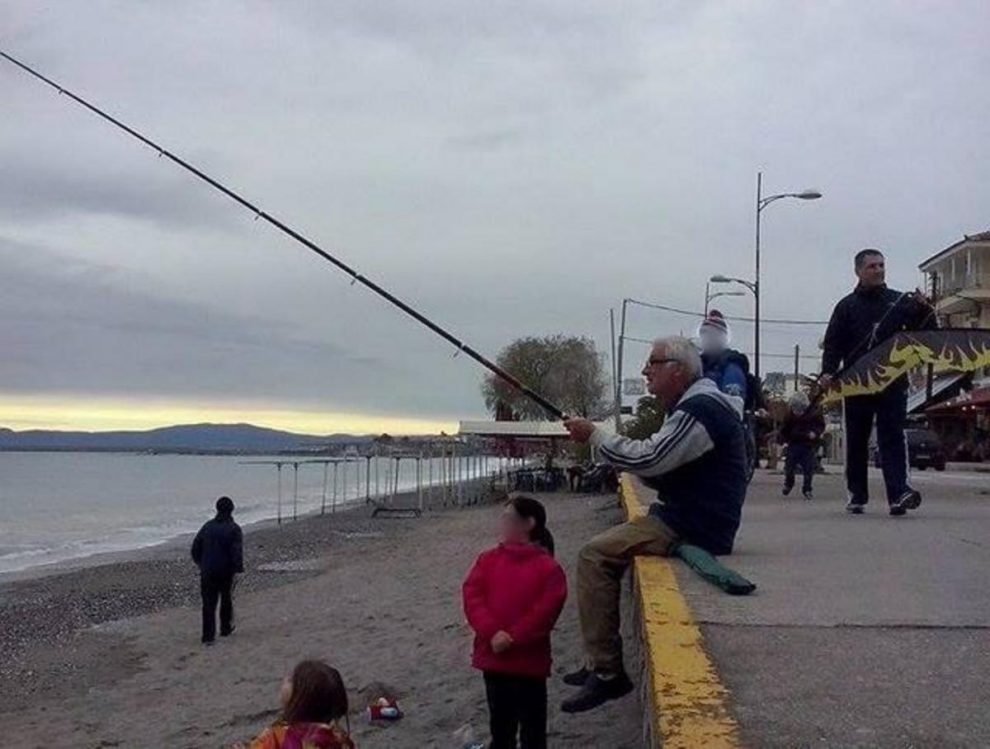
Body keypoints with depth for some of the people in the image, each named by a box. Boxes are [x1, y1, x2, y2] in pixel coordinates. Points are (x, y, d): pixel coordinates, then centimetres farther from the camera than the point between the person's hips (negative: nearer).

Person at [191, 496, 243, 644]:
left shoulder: (208, 526, 6)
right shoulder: (234, 529, -8)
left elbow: (195, 547, 10)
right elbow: (237, 552, -17)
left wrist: (201, 564, 21)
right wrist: (239, 568, -12)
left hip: (207, 571, 2)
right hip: (226, 571, -2)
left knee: (208, 603, 3)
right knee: (227, 600, 18)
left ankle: (208, 636, -3)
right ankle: (226, 628, 31)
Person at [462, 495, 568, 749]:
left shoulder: (548, 567, -8)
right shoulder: (488, 559, 4)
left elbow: (545, 611, -16)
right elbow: (472, 597, -5)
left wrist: (513, 639, -20)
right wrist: (492, 633, -18)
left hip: (530, 662, -4)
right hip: (493, 659, 4)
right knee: (500, 726, 17)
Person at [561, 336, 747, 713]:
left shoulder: (701, 409, -17)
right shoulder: (691, 405, 17)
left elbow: (648, 460, -24)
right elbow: (659, 470, 20)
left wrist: (594, 435, -11)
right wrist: (602, 442, 6)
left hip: (694, 528, -11)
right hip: (682, 516, 11)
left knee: (595, 556, -17)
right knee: (602, 550, 15)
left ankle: (607, 673, -12)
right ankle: (602, 664, 18)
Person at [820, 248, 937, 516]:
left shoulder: (900, 301, 9)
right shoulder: (847, 306, 6)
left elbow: (926, 334, 8)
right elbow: (832, 343, 3)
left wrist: (924, 311, -11)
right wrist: (828, 372, -13)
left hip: (893, 383, 0)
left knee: (893, 438, -9)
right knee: (856, 442, 6)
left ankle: (898, 493, -17)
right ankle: (857, 495, 16)